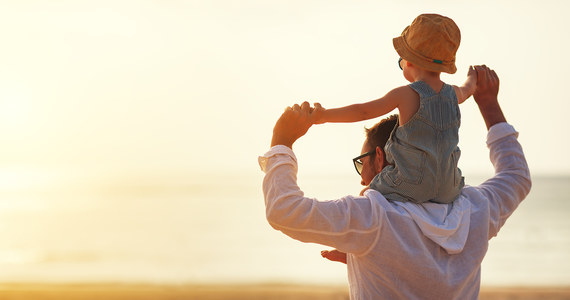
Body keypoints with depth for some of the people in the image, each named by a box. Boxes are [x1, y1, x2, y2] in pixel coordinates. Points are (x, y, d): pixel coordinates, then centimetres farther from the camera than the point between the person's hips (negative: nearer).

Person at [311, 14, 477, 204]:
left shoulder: (406, 95, -12)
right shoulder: (453, 94, 5)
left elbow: (363, 111, -13)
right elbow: (467, 91, 30)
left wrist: (324, 115, -2)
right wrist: (472, 79, 54)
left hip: (411, 187, -5)